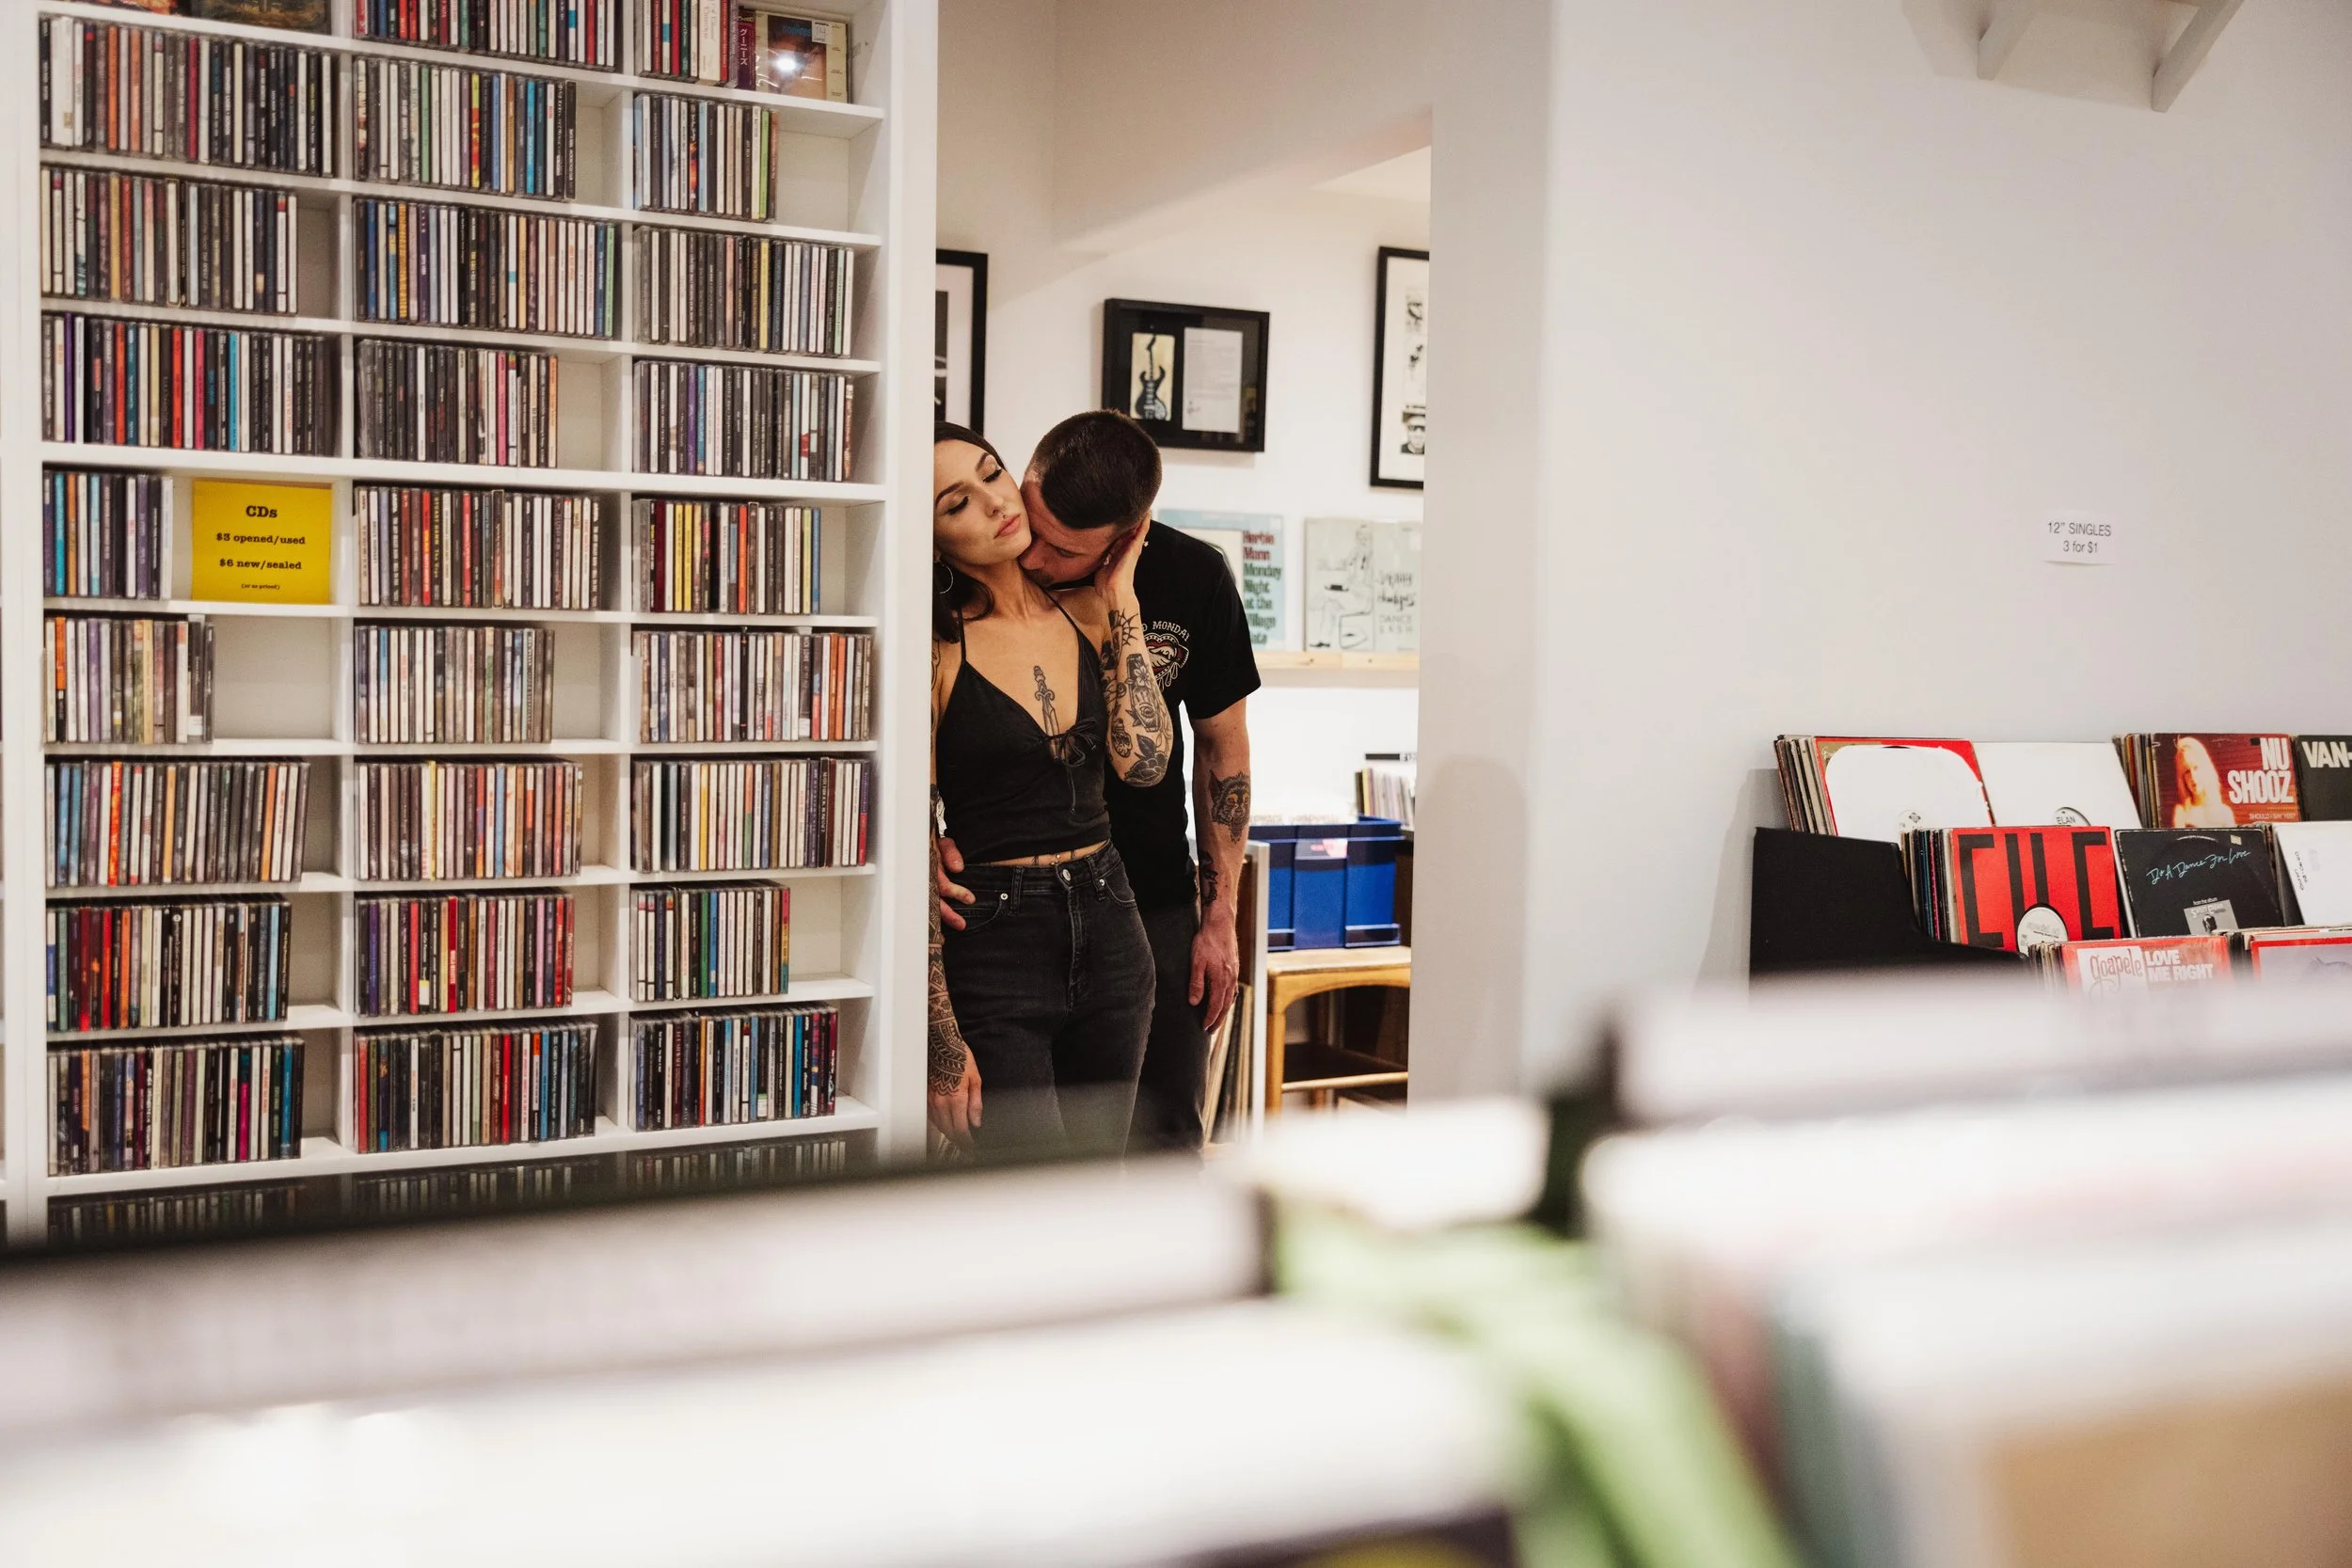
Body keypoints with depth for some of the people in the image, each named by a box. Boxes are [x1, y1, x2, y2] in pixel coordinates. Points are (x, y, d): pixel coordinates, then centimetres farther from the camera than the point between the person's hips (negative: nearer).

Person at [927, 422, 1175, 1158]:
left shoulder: (1087, 611, 6)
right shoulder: (937, 648, -11)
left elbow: (1144, 761, -9)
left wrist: (1120, 599, -3)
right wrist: (943, 1040, -14)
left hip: (1106, 927, 6)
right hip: (993, 939, -6)